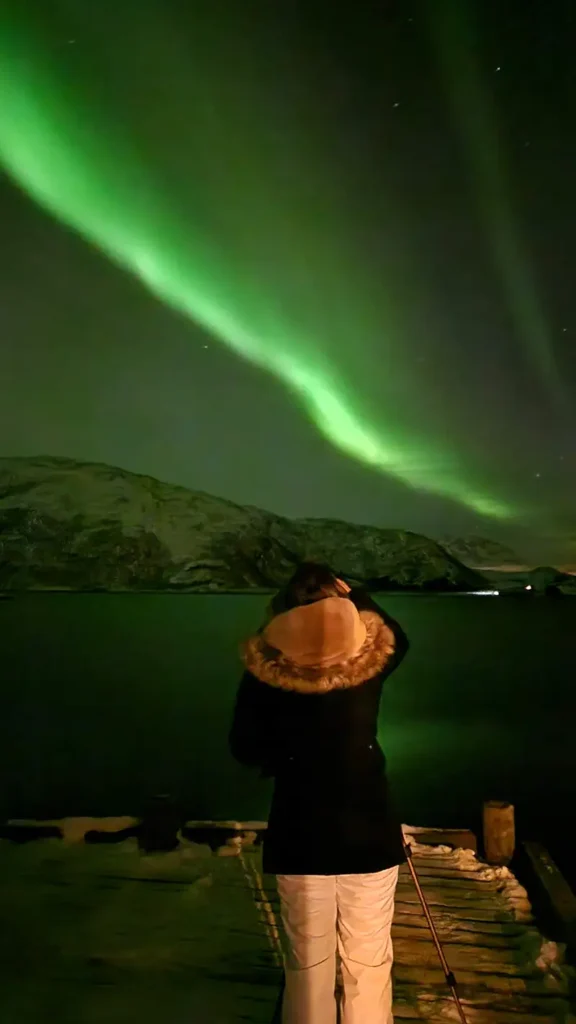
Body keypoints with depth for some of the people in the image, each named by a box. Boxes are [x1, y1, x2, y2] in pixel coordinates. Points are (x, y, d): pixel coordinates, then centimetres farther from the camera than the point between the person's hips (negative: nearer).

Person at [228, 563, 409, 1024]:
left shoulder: (265, 668, -11)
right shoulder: (370, 657, -10)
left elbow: (245, 749, -1)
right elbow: (397, 635, 15)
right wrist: (354, 596, 17)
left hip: (299, 834, 0)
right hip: (368, 830, 0)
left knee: (308, 960, 17)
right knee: (370, 960, 16)